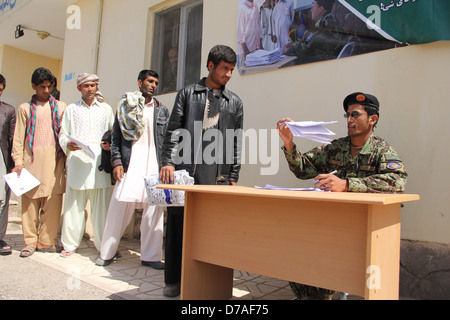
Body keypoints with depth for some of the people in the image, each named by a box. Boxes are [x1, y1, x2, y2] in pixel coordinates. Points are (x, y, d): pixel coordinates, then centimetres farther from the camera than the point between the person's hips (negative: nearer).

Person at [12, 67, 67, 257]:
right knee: (30, 201, 0)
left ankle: (46, 241, 5)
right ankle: (31, 241, 10)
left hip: (54, 158, 0)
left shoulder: (60, 107, 15)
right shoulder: (25, 108, 15)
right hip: (32, 158, 1)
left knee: (52, 200, -4)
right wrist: (18, 161, -1)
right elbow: (18, 137, 10)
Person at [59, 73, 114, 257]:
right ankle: (70, 244, 12)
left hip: (100, 161, 0)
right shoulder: (71, 109, 17)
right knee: (74, 204, 0)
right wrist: (67, 144, -9)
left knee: (101, 204, -3)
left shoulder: (106, 109, 19)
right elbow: (62, 134, 13)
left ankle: (103, 245, 5)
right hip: (77, 161, 0)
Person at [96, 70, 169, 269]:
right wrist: (116, 162, -4)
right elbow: (116, 137, 7)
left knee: (154, 210, -1)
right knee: (119, 207, 0)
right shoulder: (126, 106, 11)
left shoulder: (162, 110, 15)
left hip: (155, 165, 2)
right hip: (130, 164, -1)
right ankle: (107, 252, 16)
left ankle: (150, 256, 9)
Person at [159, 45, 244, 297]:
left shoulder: (235, 102, 15)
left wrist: (233, 178, 7)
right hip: (183, 171, 0)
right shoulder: (188, 94, 12)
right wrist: (168, 162, -7)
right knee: (178, 223, 4)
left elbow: (236, 144, 12)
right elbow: (174, 131, 5)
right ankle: (174, 279, 19)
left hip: (216, 175, 1)